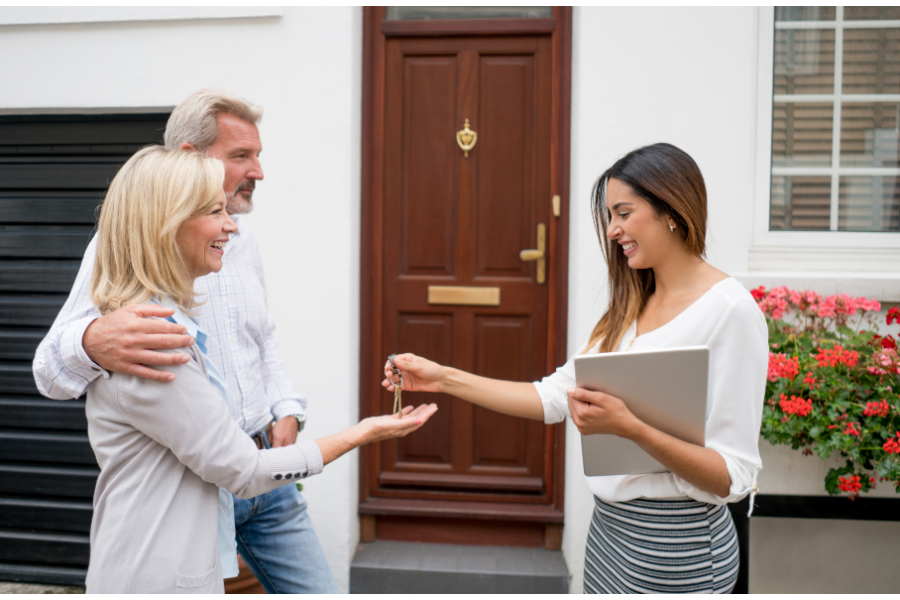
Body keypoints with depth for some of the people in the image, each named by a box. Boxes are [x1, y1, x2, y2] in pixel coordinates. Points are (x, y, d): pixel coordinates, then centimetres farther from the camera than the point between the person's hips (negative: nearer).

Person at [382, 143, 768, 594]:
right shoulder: (632, 308, 7)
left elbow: (733, 479, -19)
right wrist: (445, 379, 0)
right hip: (610, 525, 7)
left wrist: (631, 429, -31)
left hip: (674, 548, -7)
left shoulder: (730, 311, -17)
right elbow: (555, 396, 5)